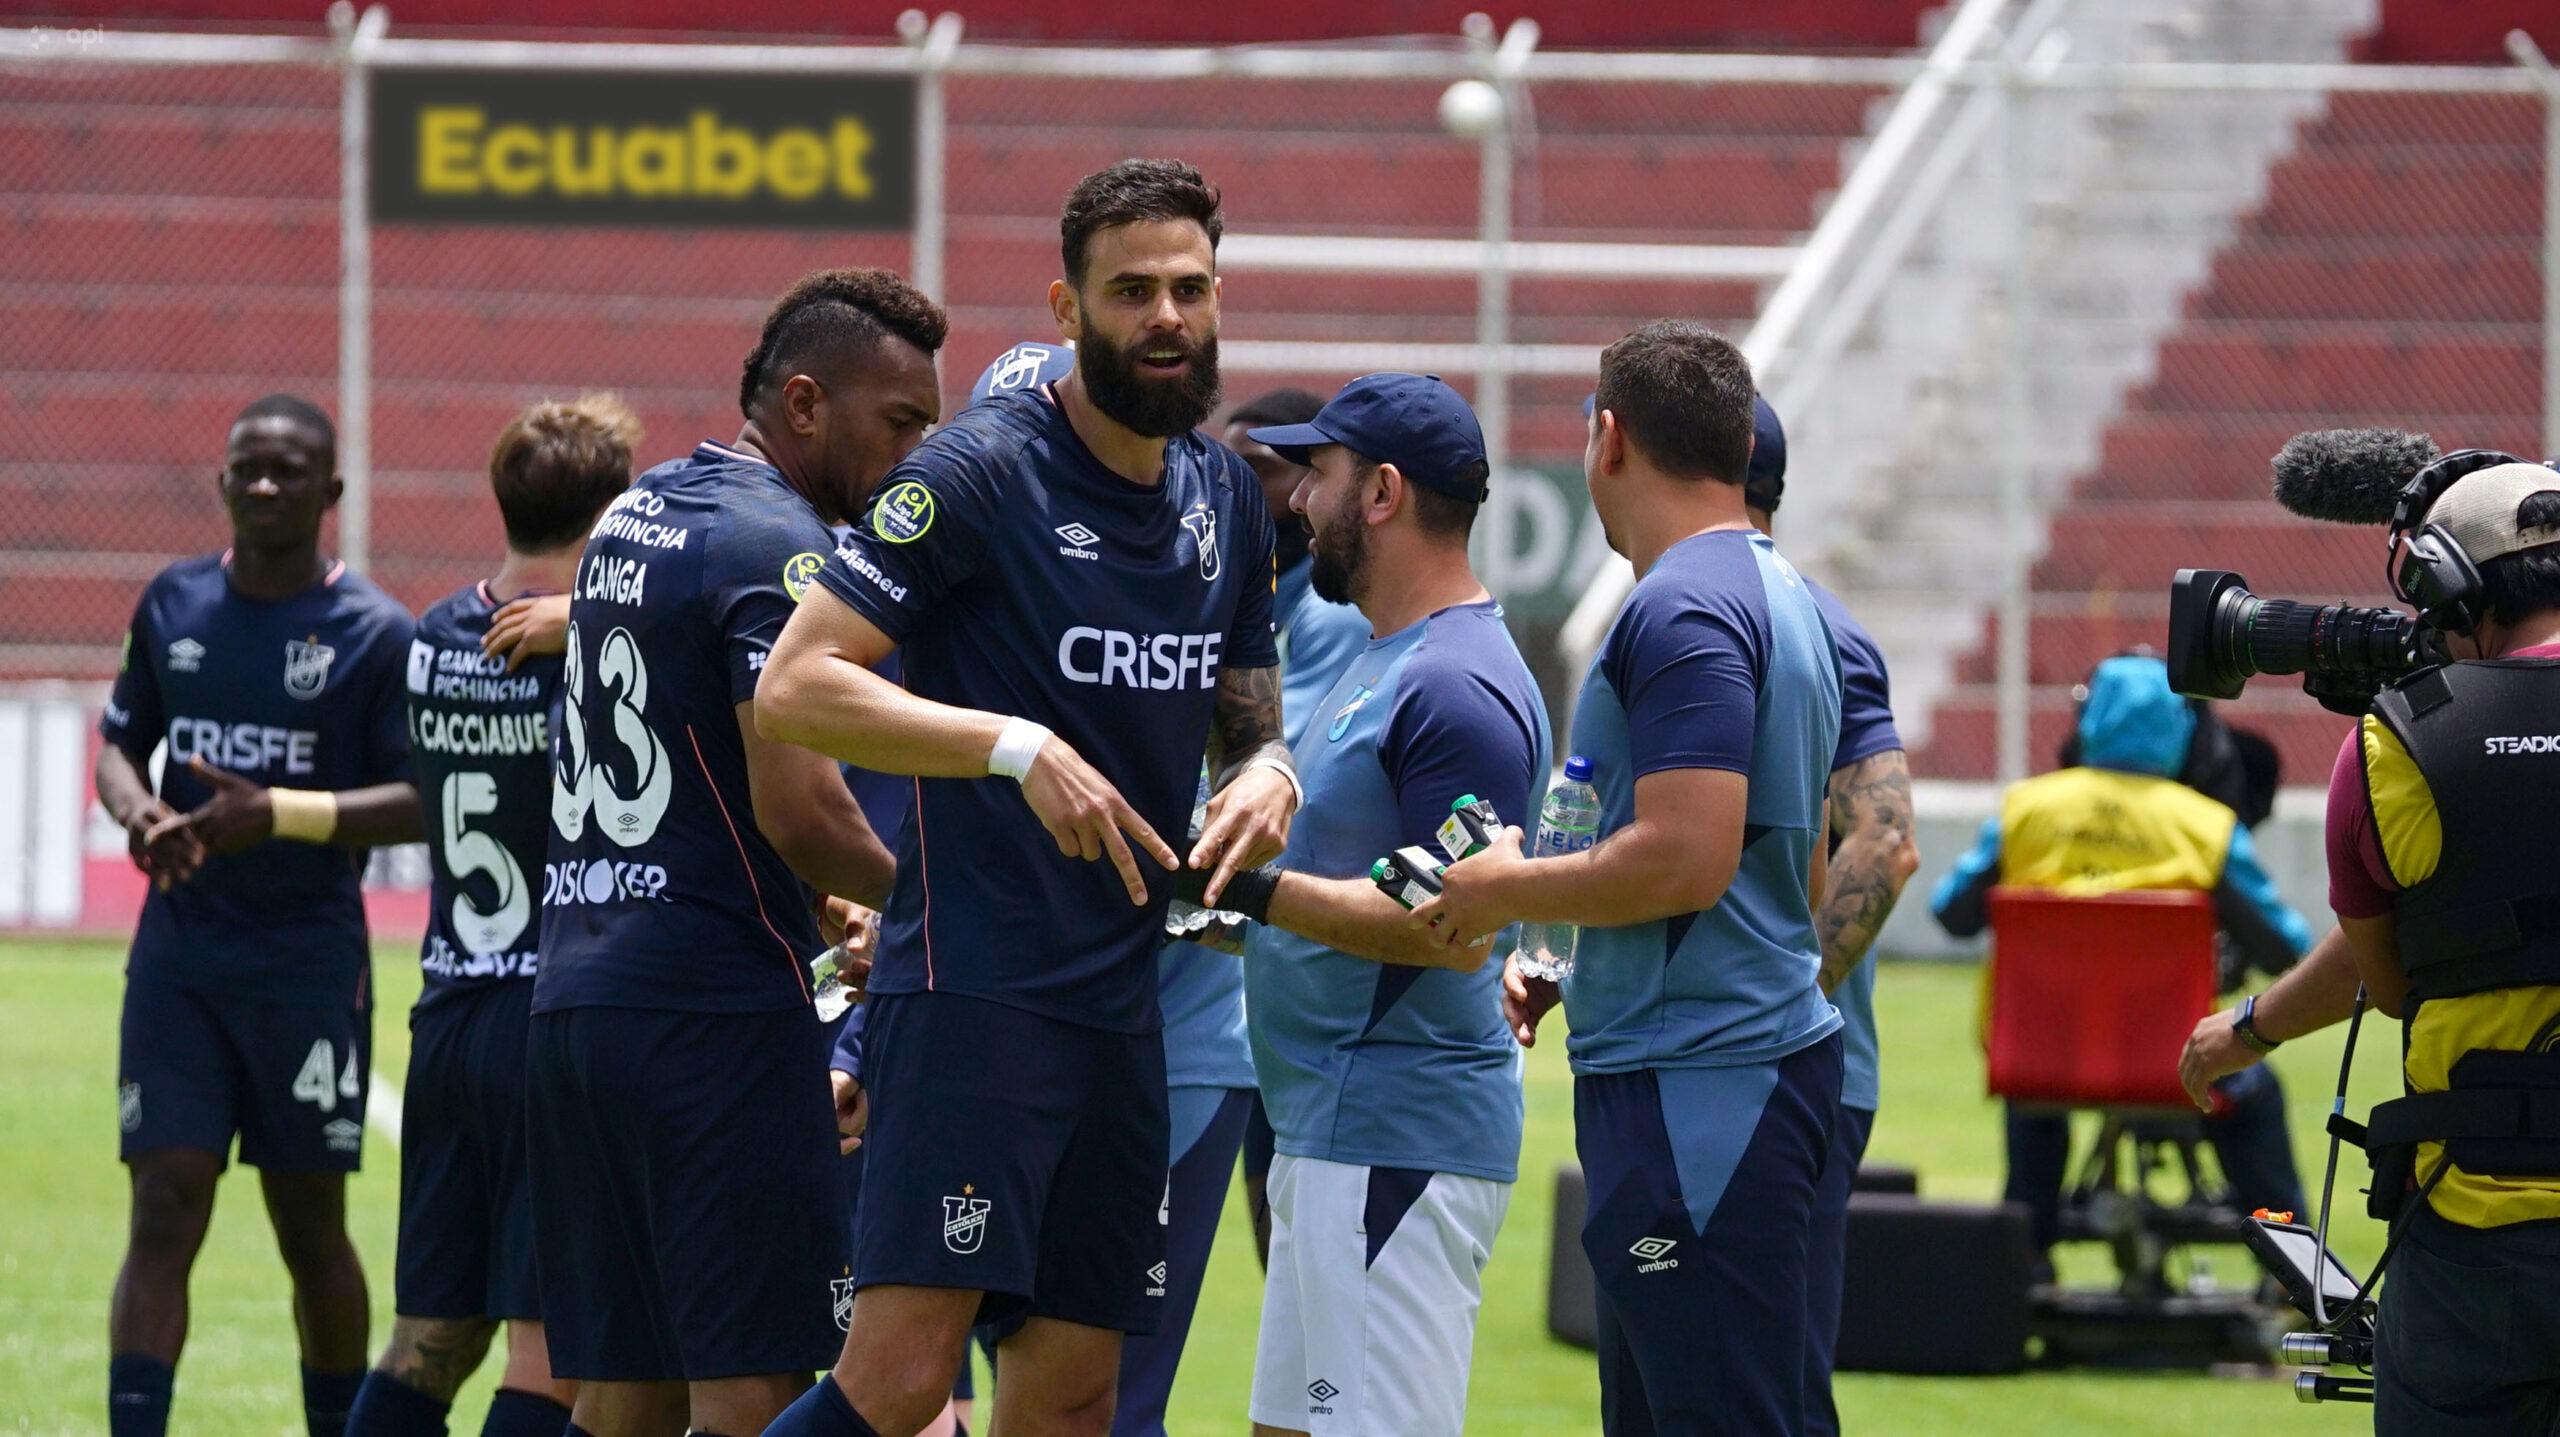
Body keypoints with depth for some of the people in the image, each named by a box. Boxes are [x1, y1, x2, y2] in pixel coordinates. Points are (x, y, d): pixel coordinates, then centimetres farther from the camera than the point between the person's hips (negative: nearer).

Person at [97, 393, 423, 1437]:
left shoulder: (373, 633, -6)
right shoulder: (174, 605, 7)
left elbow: (420, 800, -9)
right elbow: (121, 739, 18)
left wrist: (280, 816, -22)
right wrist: (137, 812, -5)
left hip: (310, 960, -2)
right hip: (179, 952, 3)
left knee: (310, 1227, 7)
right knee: (163, 1216, -7)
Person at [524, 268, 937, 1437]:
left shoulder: (633, 516, 18)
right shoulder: (777, 547, -11)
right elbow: (798, 809, -19)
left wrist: (815, 905, 23)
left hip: (574, 993, 9)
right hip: (714, 1007, -9)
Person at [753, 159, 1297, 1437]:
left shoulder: (1224, 494, 12)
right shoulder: (979, 472, -9)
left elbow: (1243, 721, 24)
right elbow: (793, 687, -15)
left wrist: (1264, 774, -1)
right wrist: (1015, 746, -24)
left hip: (1123, 999, 7)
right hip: (971, 984, -7)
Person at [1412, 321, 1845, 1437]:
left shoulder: (1680, 611, -14)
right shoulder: (1780, 596, 18)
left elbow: (1686, 858, -23)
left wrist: (1507, 891, -7)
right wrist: (1570, 972, 25)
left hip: (1697, 1091, -11)